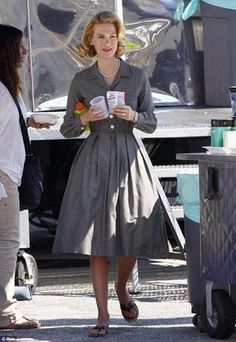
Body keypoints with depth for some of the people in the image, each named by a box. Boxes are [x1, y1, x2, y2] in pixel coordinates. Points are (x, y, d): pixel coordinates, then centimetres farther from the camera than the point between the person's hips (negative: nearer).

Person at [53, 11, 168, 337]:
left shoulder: (138, 76, 4)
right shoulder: (81, 80, 4)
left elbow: (152, 124, 8)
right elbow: (67, 129, 8)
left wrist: (133, 116, -12)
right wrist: (85, 118, -12)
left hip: (129, 160, 1)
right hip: (95, 160, -1)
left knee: (132, 235, 4)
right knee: (98, 240, -4)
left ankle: (122, 289, 34)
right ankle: (103, 314, 1)